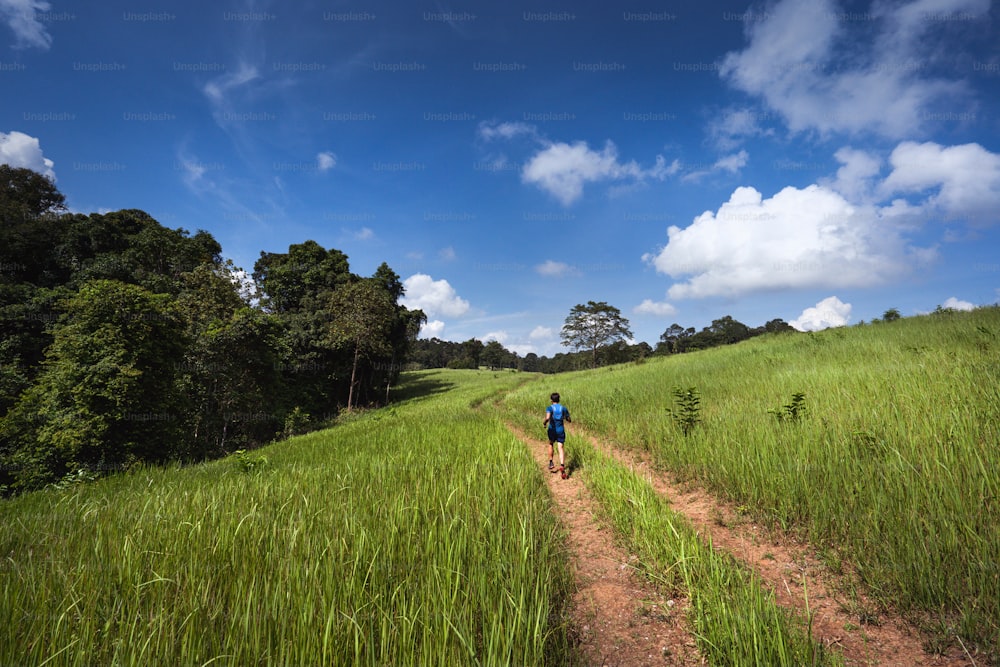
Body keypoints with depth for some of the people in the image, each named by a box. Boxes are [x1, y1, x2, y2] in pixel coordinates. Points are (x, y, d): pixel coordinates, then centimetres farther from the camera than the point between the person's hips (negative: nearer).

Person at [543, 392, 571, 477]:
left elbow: (547, 418, -25)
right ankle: (562, 466, -22)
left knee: (551, 445, 25)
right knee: (560, 448, -2)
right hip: (561, 430, 1)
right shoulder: (563, 408, 3)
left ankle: (551, 462, 25)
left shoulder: (550, 408, -6)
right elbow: (569, 421, 9)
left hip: (552, 430, -1)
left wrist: (544, 423, -5)